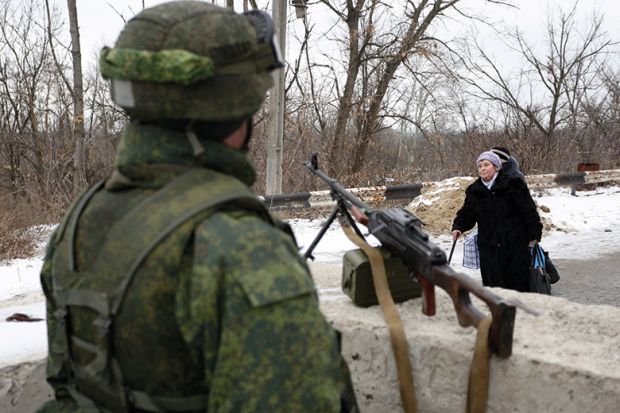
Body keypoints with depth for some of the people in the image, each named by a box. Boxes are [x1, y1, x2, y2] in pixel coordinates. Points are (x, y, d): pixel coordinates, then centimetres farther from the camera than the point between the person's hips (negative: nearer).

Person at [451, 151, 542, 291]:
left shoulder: (512, 184, -4)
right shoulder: (474, 191, 10)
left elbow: (529, 210, -2)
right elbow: (467, 213, 15)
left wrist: (534, 235, -4)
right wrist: (458, 227, -4)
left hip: (515, 244, -3)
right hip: (488, 247, 3)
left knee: (518, 282, 1)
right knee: (491, 282, 1)